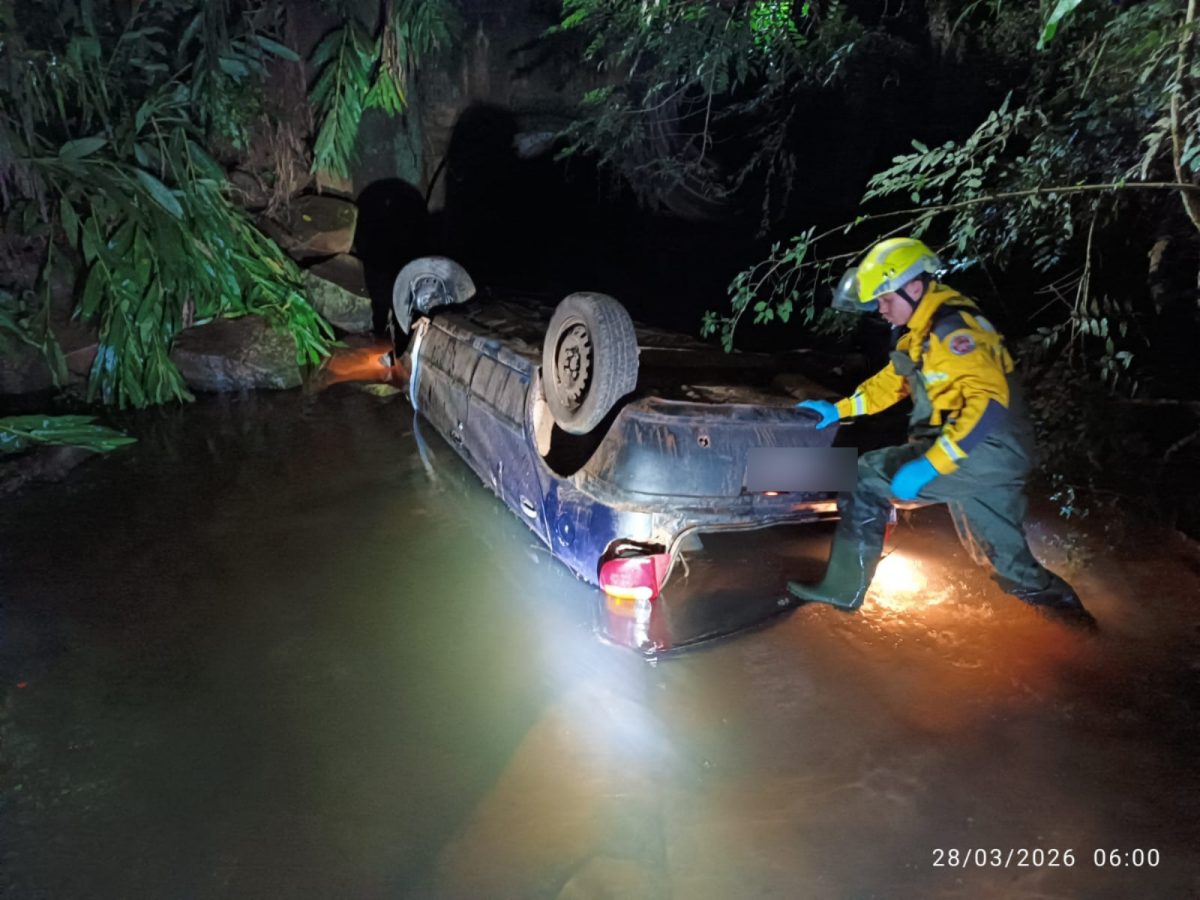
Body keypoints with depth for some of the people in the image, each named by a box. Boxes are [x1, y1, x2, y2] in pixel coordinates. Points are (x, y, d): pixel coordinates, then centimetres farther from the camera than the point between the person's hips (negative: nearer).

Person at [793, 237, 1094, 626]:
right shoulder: (921, 332, 14)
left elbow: (989, 403, -27)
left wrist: (929, 465, -31)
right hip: (995, 460, 10)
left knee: (866, 478, -10)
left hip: (985, 452, -10)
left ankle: (844, 589, -4)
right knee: (1010, 562, 18)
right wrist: (839, 410, 19)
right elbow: (891, 381, 27)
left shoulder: (951, 327, -17)